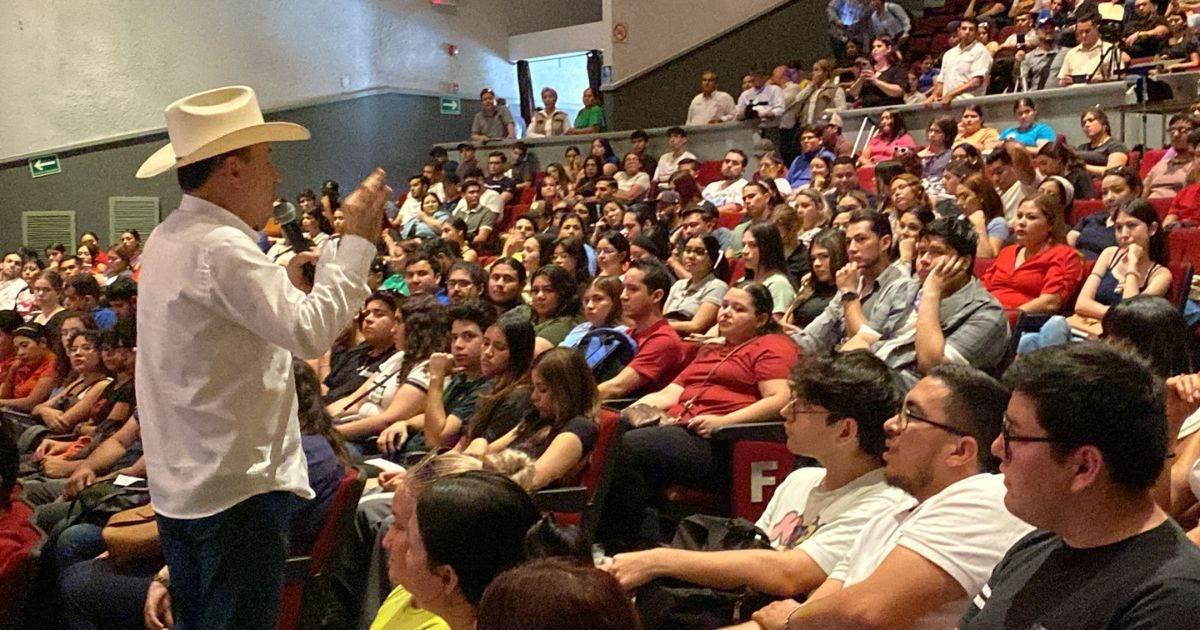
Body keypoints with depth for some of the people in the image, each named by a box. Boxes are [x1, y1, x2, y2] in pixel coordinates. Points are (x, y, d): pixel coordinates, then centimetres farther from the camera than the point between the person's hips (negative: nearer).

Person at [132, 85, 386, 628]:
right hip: (237, 487, -10)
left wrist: (286, 283, 9)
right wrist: (355, 241, -20)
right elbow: (310, 332, -27)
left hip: (180, 485, 10)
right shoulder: (221, 248, -20)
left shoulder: (168, 240, 11)